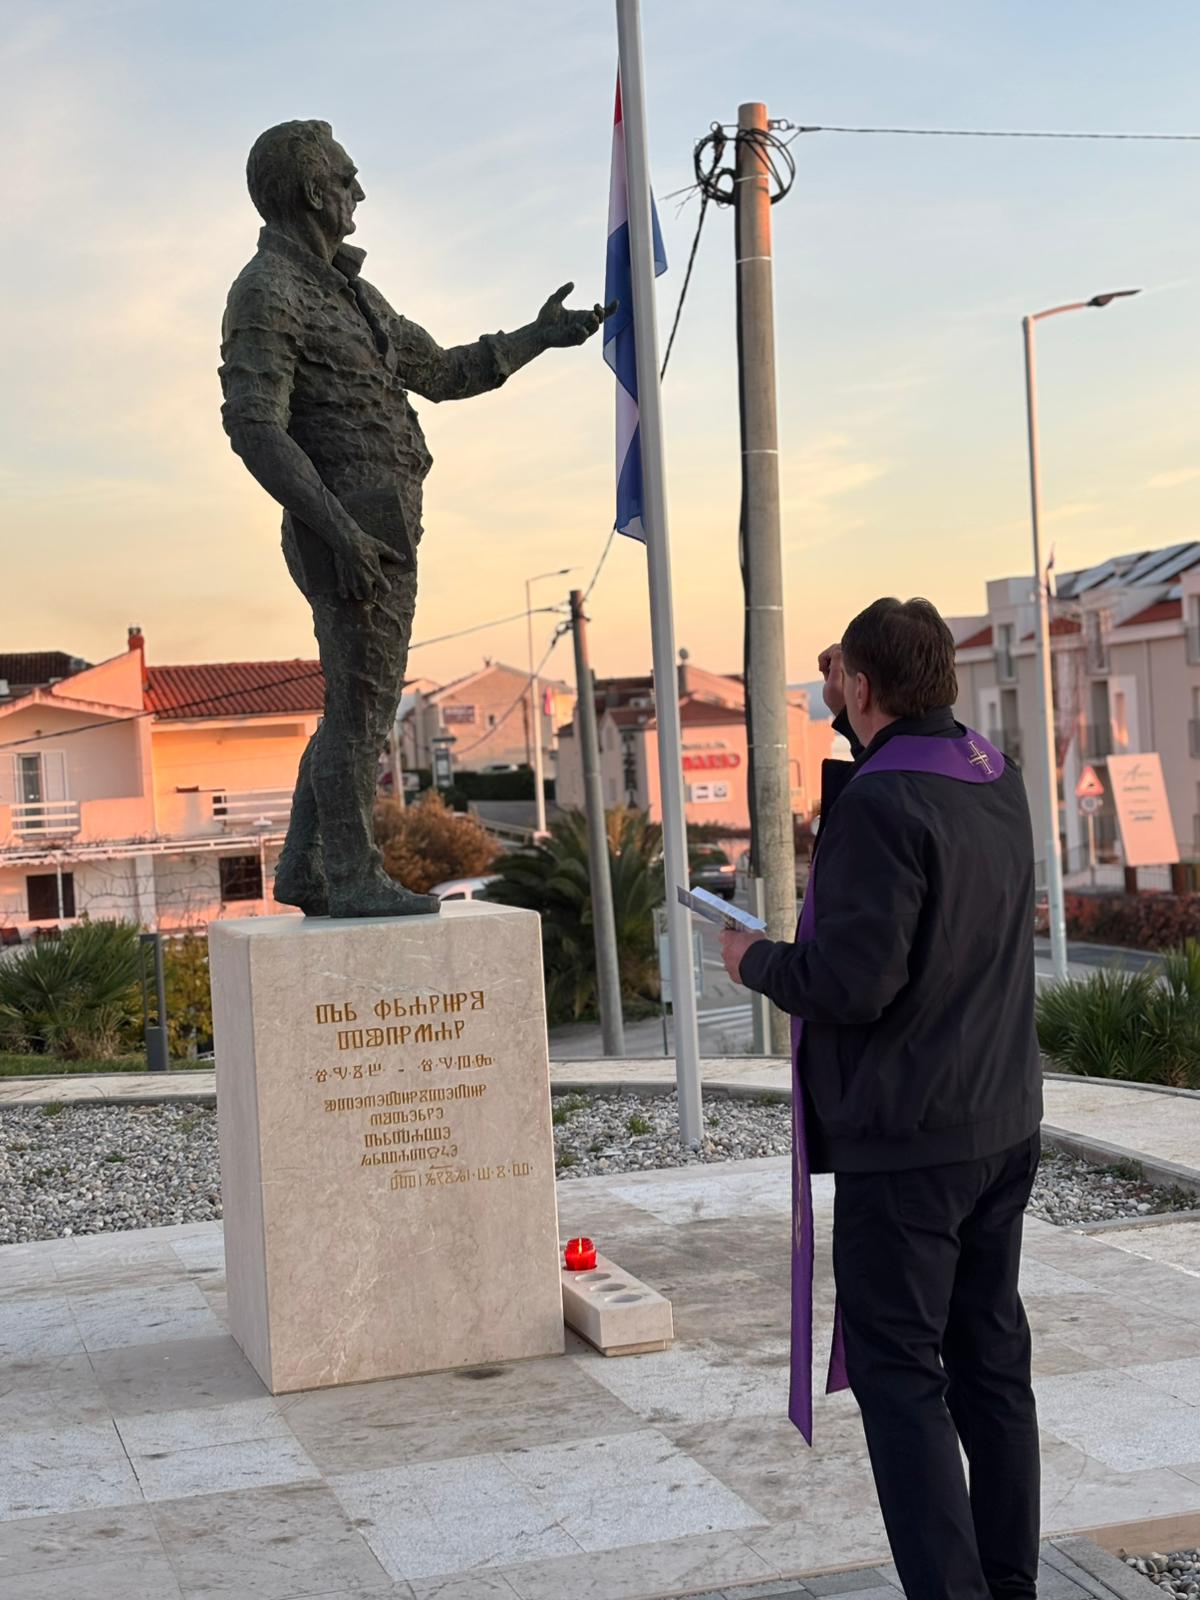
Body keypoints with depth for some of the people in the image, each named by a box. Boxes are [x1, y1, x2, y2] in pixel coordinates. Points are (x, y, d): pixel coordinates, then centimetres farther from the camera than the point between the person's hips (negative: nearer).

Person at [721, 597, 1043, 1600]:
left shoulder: (880, 805, -20)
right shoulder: (1001, 783, 7)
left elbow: (852, 981, -25)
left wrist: (755, 961, -8)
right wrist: (855, 729, 28)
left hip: (904, 1140, -8)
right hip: (1005, 1125, 8)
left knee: (901, 1375, 0)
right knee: (993, 1358, 16)